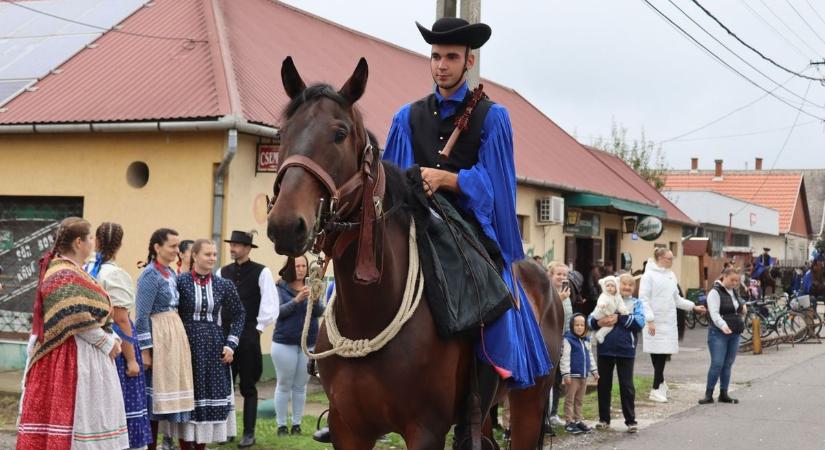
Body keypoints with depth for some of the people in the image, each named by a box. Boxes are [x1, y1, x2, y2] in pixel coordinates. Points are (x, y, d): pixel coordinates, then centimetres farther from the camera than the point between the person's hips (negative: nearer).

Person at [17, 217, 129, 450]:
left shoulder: (72, 271, 17)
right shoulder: (65, 274, -14)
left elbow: (90, 313, 18)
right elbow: (78, 319, -22)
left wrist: (109, 338, 4)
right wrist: (107, 343, -12)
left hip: (83, 353, 10)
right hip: (73, 355, -10)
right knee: (74, 412, -7)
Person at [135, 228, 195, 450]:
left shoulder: (171, 273, 12)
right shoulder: (150, 275, -12)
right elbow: (141, 315, -16)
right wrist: (145, 350, -19)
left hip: (174, 335, 8)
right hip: (158, 337, -8)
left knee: (170, 388, 10)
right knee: (155, 393, -3)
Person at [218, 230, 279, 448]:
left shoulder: (261, 272, -6)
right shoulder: (223, 272, 7)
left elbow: (270, 304, -7)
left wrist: (258, 328, -5)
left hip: (248, 337, -4)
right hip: (224, 335, 4)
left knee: (248, 387, 5)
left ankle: (249, 433, 14)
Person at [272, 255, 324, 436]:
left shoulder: (311, 287, 6)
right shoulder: (281, 288, -2)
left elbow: (319, 312, -3)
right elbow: (279, 311, -13)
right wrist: (297, 300, -27)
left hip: (309, 343, 3)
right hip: (285, 342, -3)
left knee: (300, 386, 7)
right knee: (284, 385, 3)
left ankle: (297, 424, 14)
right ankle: (281, 425, 10)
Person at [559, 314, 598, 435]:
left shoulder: (586, 340, 12)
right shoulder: (568, 339, -11)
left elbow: (590, 356, 22)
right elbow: (565, 357, -15)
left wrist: (594, 371, 19)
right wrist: (566, 374, -20)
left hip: (583, 375, 7)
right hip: (572, 375, -7)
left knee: (579, 400, 14)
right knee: (570, 399, 0)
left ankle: (578, 420, 22)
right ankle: (569, 422, 4)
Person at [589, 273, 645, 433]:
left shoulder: (636, 303, 6)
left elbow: (640, 322, -10)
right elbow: (591, 319, 0)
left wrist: (619, 318, -18)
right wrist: (598, 323, -22)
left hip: (625, 350, -2)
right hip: (605, 349, 2)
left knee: (626, 386, 3)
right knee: (604, 385, 10)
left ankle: (631, 421, 11)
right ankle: (604, 419, 20)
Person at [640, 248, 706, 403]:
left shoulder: (671, 275, 16)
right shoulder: (649, 275, -5)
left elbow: (676, 298, 23)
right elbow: (643, 299, -10)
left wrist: (694, 307, 17)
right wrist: (649, 320, -18)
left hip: (669, 322, 6)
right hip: (655, 323, -6)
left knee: (664, 353, 3)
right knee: (657, 354, -6)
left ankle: (658, 386, 12)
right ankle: (659, 385, 3)